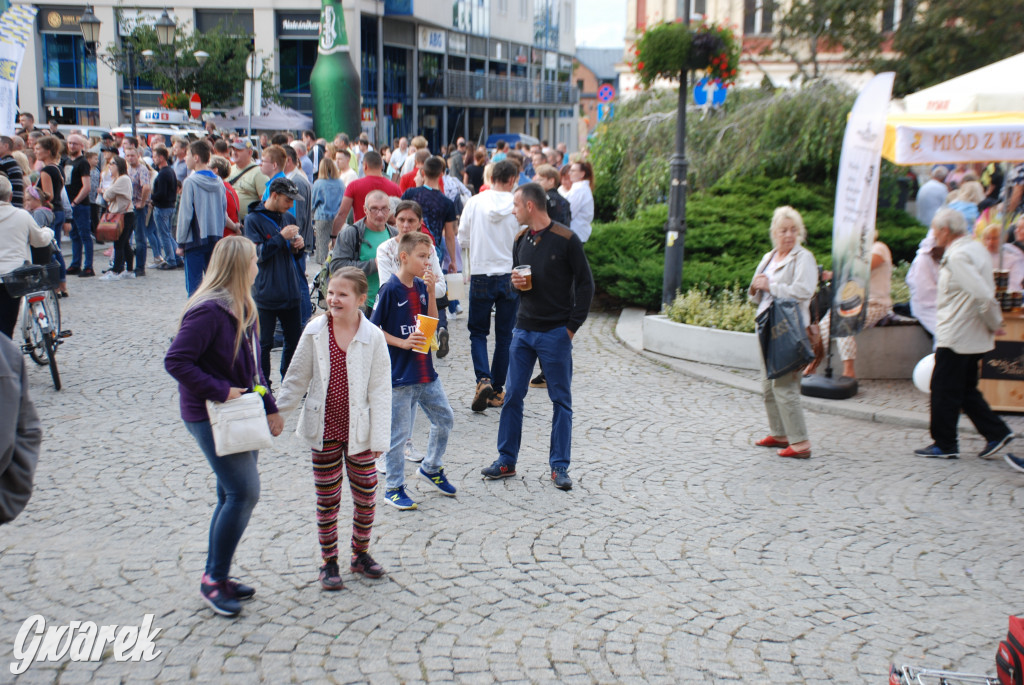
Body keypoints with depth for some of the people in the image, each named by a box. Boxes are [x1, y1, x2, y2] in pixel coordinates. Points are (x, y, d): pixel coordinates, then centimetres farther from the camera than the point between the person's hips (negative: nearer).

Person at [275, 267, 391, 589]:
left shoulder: (373, 337, -9)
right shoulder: (314, 332, -5)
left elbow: (380, 390, -6)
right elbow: (297, 379, 6)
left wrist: (379, 438, -7)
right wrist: (277, 414, 8)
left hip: (359, 429, 0)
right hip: (324, 428, 0)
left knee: (365, 495, 10)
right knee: (327, 498, 9)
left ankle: (361, 553, 32)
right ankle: (329, 561, 24)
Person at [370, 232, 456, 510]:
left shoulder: (421, 286, 7)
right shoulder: (390, 290, -13)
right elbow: (372, 328, -11)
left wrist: (431, 292, -4)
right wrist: (402, 343, -19)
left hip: (425, 370, 7)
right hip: (399, 374, -7)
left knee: (444, 418, 14)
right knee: (398, 432, 2)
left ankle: (431, 467, 36)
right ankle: (394, 488, 16)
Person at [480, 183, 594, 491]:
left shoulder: (567, 240, -8)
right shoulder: (521, 240, 10)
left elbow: (585, 285, -6)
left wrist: (572, 326, -10)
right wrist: (516, 282, -2)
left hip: (556, 333, -6)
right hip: (523, 329, 6)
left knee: (561, 401, 3)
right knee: (513, 396, 7)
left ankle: (559, 467, 11)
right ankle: (506, 461, 17)